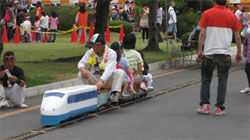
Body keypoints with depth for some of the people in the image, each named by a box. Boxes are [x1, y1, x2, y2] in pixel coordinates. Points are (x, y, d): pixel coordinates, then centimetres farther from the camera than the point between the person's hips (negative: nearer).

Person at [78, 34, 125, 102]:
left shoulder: (111, 53, -15)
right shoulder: (90, 52, 0)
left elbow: (109, 70, -27)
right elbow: (81, 63, 1)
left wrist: (101, 81, -44)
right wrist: (82, 69, -26)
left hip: (107, 80, -3)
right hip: (94, 80, 3)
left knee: (120, 72, -28)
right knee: (81, 74, -19)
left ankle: (114, 94, -34)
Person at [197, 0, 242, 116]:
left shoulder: (206, 14, -1)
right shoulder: (232, 16, 2)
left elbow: (202, 34, -5)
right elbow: (237, 37, 5)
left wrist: (200, 50, 1)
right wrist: (239, 53, 14)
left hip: (209, 53, 0)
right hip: (225, 54, 0)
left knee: (206, 80, 12)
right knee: (222, 81, 7)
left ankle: (204, 105, 9)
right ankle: (219, 108, 5)